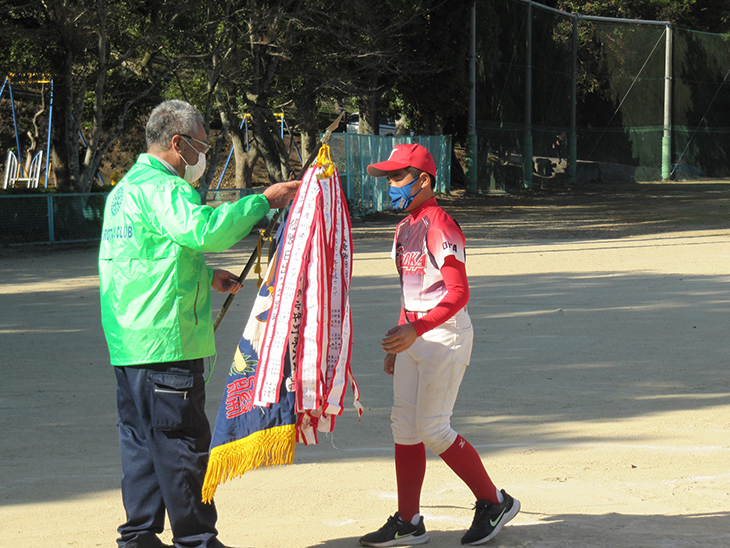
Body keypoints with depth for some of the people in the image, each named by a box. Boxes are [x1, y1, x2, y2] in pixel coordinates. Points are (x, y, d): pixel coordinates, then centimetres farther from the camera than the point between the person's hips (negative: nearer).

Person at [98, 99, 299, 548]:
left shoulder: (126, 187, 19)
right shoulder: (162, 188, -14)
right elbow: (203, 229, -32)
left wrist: (205, 277, 22)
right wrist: (263, 201, -26)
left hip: (128, 340, 10)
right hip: (166, 340, -10)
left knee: (140, 437, 14)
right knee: (182, 442, -3)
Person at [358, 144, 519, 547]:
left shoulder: (440, 226, -17)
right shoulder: (405, 228, 14)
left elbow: (458, 293, -24)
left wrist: (415, 331, -34)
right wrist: (398, 341, 21)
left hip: (445, 333, -10)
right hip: (413, 335, 10)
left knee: (432, 429, -9)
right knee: (404, 425, 6)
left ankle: (494, 502, 6)